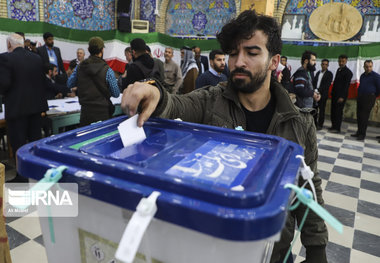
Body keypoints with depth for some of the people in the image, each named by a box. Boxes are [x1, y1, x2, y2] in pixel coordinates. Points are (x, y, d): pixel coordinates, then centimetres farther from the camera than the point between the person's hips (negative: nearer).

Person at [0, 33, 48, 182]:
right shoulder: (37, 58, 5)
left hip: (16, 107, -5)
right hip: (36, 105, 6)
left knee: (18, 143, 4)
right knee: (36, 140, 16)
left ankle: (22, 177, 11)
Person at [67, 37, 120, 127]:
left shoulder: (79, 67, -1)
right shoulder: (107, 70, -13)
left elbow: (69, 85, 12)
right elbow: (116, 94, -7)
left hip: (85, 112, 4)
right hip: (102, 112, -4)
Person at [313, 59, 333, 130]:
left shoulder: (329, 74, 0)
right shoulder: (318, 72, 16)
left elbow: (327, 84, -10)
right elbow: (314, 82, 13)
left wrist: (319, 90, -19)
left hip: (323, 94, -4)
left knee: (321, 110, 1)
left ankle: (320, 125, 9)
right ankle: (314, 123, 14)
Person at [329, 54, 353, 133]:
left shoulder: (348, 72, -9)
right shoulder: (338, 70, 13)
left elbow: (347, 85, -13)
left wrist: (342, 97, -18)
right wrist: (332, 92, 13)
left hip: (341, 95, -7)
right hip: (334, 94, 7)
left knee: (338, 112, -4)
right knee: (333, 111, 9)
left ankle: (337, 128, 2)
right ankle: (333, 126, 17)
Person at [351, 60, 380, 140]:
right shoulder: (362, 76, 13)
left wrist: (373, 96, 7)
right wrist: (359, 95, 18)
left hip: (369, 98, -7)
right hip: (360, 97, 7)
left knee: (364, 116, -7)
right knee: (359, 116, 8)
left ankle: (362, 134, -1)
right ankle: (359, 132, 17)